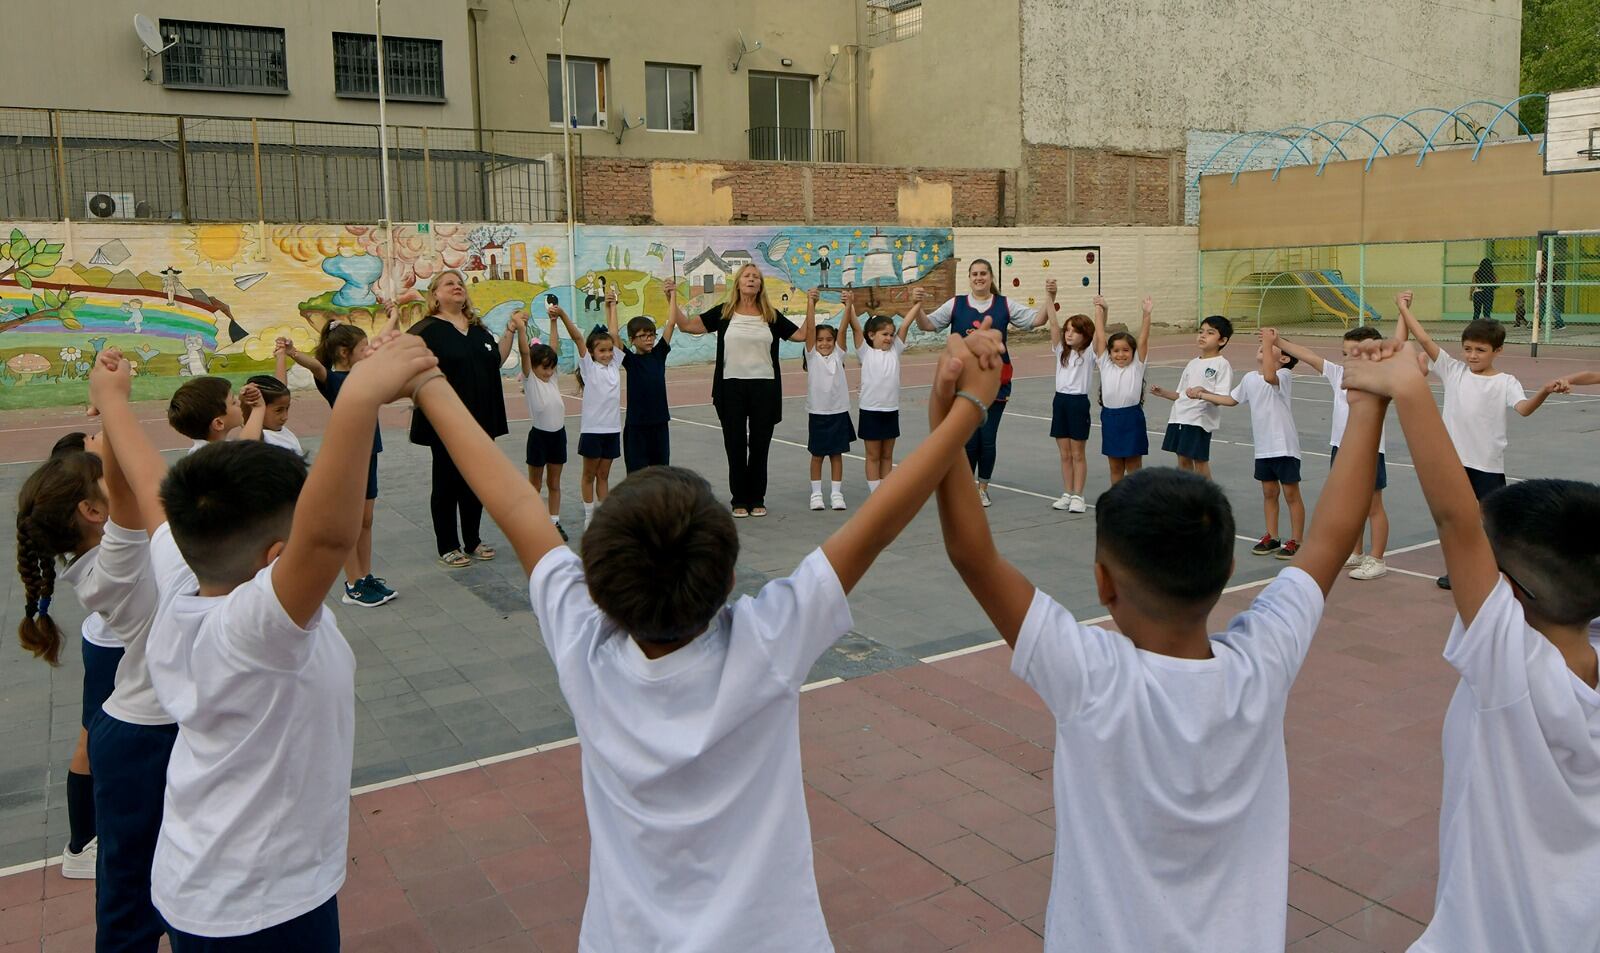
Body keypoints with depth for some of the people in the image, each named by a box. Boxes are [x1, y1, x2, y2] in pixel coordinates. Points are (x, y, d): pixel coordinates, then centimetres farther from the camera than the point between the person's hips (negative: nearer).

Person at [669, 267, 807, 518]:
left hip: (764, 387, 1)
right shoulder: (723, 313, 3)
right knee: (735, 445, 5)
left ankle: (757, 499, 18)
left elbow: (801, 334, 7)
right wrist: (672, 298, -7)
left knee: (760, 445, 7)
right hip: (732, 387, -1)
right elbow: (686, 325, 1)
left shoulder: (771, 316, 7)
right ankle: (739, 500, 16)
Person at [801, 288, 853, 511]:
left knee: (837, 453, 7)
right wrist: (810, 303, -18)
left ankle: (837, 493, 13)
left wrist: (849, 305, -15)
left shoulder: (838, 355, 4)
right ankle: (816, 493, 14)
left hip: (839, 411, 2)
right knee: (817, 454, 6)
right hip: (817, 412, -1)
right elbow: (810, 328, -10)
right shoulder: (812, 356, -1)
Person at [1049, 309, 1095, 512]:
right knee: (1064, 454, 10)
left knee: (1078, 454, 3)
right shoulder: (1061, 351, 8)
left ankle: (1078, 496, 10)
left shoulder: (1088, 353, -2)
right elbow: (1054, 324, 0)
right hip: (1059, 400, 4)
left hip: (1079, 402, -4)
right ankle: (1067, 494, 18)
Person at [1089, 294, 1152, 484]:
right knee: (1115, 468, 12)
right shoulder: (1105, 365, 4)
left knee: (1134, 468, 6)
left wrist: (1146, 314, -19)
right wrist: (1099, 309, 0)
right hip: (1110, 418, 2)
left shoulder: (1137, 366, 0)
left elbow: (1143, 339, -10)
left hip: (1132, 418, -2)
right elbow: (1100, 336, 2)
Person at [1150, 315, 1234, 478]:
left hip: (1201, 419, -7)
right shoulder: (1192, 364, 16)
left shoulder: (1222, 364, -6)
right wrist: (1163, 392, 7)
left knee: (1200, 461, -3)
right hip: (1179, 417, 7)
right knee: (1183, 459, 12)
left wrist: (1203, 393, -32)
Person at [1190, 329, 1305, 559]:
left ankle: (1295, 541, 11)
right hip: (1262, 447, 7)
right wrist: (1202, 395, 22)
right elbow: (1231, 400, 23)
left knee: (1291, 494, 3)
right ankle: (1271, 538, 26)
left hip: (1284, 446, -7)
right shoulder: (1250, 378, 7)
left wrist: (1268, 342, -34)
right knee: (1269, 492, 15)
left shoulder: (1285, 375, -15)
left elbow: (1269, 376, -40)